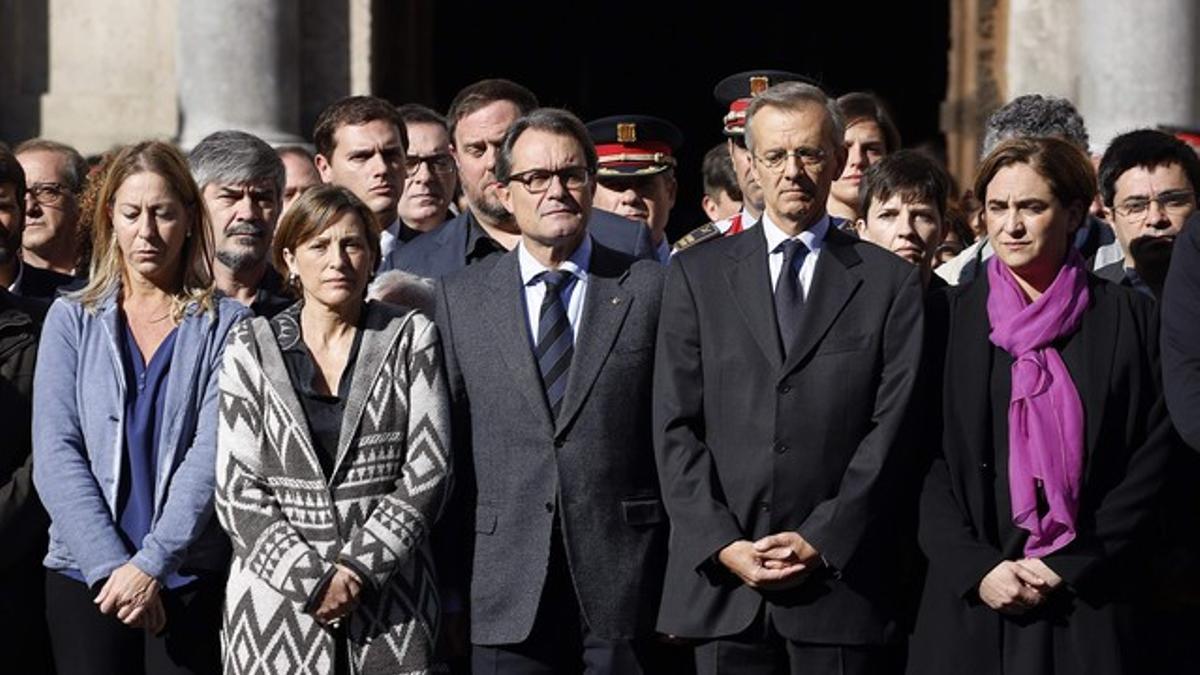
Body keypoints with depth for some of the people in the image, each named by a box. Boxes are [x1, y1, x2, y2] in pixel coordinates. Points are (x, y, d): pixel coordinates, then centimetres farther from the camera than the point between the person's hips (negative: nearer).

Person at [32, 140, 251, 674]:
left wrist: (152, 564, -16)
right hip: (84, 571, 1)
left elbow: (212, 454, -6)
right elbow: (55, 454, -1)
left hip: (193, 574, -1)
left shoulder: (227, 324, 3)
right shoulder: (71, 319, 8)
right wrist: (109, 565, -13)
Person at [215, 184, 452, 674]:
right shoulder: (251, 349, 6)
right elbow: (237, 489, 0)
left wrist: (357, 568, -11)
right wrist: (313, 580, -10)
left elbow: (427, 471, -1)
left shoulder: (410, 338, 6)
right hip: (277, 603, 0)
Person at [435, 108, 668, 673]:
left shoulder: (651, 289, 4)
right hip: (507, 600, 1)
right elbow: (446, 442, 7)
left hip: (626, 589, -1)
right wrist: (449, 585, 3)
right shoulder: (459, 298, 8)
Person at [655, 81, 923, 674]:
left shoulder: (891, 281, 6)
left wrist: (821, 542, -9)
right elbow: (676, 428, 5)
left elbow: (891, 430, -1)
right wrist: (722, 545, -6)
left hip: (840, 582, -1)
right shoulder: (697, 274, 10)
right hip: (721, 582, 1)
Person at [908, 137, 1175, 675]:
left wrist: (1068, 567, -7)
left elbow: (1153, 463, 0)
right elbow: (925, 459, 4)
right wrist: (976, 569, -8)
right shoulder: (948, 317, 7)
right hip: (970, 601, 1)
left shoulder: (1130, 319, 4)